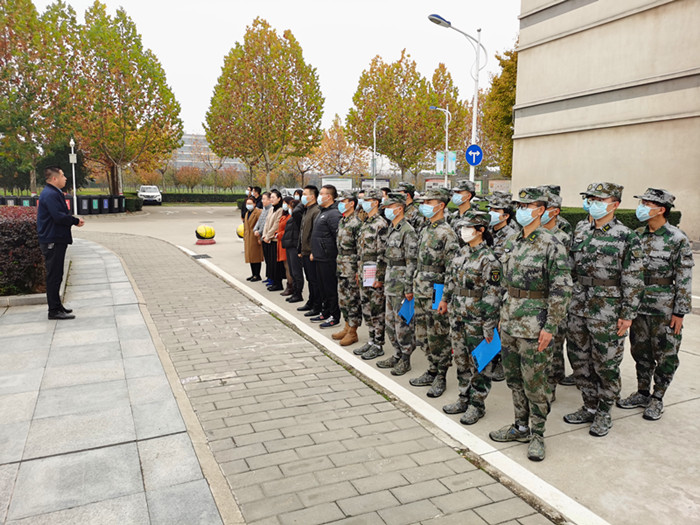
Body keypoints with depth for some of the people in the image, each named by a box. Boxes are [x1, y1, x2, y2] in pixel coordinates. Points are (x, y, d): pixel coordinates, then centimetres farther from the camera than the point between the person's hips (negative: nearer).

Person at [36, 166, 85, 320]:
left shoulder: (54, 193, 17)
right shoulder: (50, 195, -17)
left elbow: (61, 214, 17)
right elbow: (59, 217, -26)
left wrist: (73, 219, 0)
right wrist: (76, 221, -12)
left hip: (56, 240, 11)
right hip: (52, 242, -11)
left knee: (56, 275, 17)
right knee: (54, 275, -5)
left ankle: (56, 306, 27)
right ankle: (54, 310, 1)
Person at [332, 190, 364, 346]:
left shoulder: (356, 223, -15)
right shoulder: (342, 221, 13)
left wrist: (359, 271, -19)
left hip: (352, 268, -9)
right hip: (341, 267, 9)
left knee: (352, 300, -1)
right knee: (343, 298, 15)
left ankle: (352, 332, 8)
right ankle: (347, 327, 27)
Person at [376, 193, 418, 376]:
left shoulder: (408, 231, -15)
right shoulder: (391, 229, 13)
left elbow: (412, 262, -18)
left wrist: (409, 288, -20)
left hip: (401, 282, -9)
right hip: (390, 281, 9)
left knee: (402, 322, -1)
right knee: (390, 321, 15)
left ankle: (405, 359, 10)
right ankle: (397, 355, 26)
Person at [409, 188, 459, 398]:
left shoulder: (447, 233, -13)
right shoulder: (425, 230, 13)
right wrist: (414, 287, 18)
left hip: (437, 293, -8)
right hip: (421, 292, 9)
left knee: (439, 337, 1)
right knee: (424, 336, 15)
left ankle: (441, 378, 14)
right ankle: (432, 371, 29)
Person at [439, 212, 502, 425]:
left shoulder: (488, 258, -17)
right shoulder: (462, 251, 7)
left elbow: (492, 295, -17)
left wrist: (489, 326, -18)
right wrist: (445, 299, 21)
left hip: (476, 319, -8)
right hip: (457, 315, 8)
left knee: (478, 363, 6)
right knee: (461, 359, 17)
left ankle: (477, 404, 19)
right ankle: (464, 398, 31)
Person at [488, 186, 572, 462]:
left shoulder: (552, 245, -12)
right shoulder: (511, 243, 10)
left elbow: (561, 290, -14)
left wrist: (550, 327, -18)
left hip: (534, 326, -7)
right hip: (509, 323, 7)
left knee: (534, 383, 2)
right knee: (514, 379, 15)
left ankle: (537, 435, 18)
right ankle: (521, 427, 31)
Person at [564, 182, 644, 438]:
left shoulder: (627, 237, -8)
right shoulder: (580, 234, 9)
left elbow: (633, 280, -9)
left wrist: (627, 315, -12)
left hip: (607, 313, -6)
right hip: (578, 309, 6)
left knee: (606, 364, 5)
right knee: (579, 359, 13)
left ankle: (604, 413, 22)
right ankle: (590, 407, 30)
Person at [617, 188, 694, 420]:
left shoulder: (677, 240, -11)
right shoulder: (637, 235, 5)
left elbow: (684, 279, -10)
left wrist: (680, 313, -12)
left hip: (664, 310, -5)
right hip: (638, 305, 5)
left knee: (665, 355, 7)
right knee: (641, 352, 15)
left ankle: (657, 399, 21)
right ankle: (642, 393, 30)